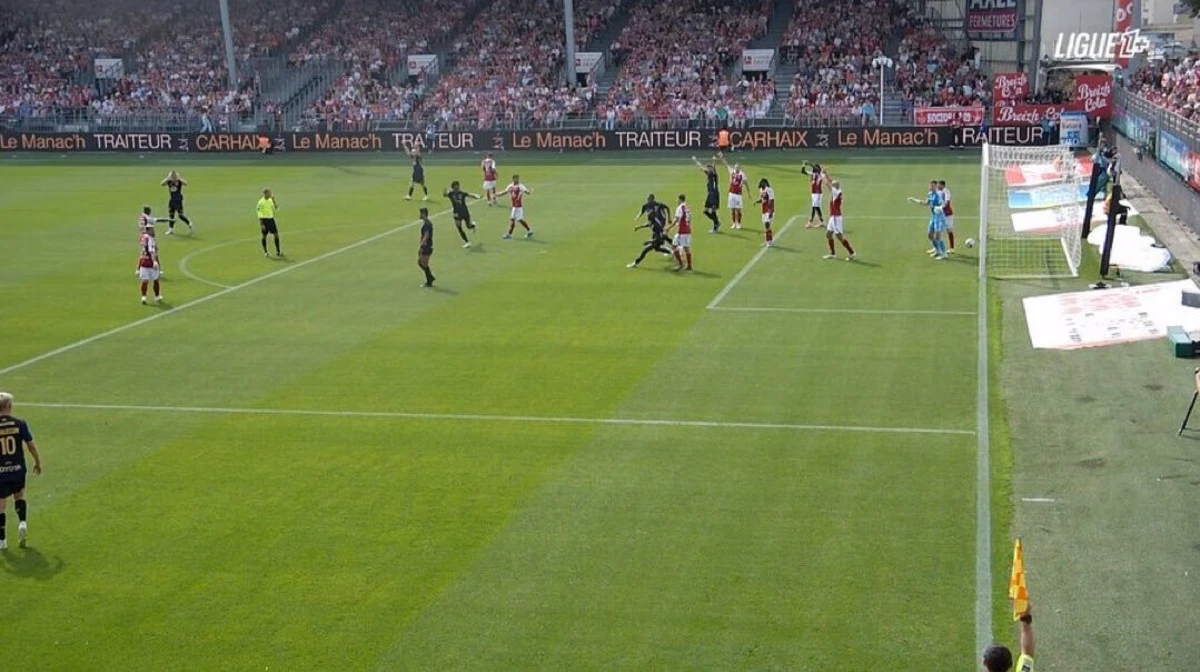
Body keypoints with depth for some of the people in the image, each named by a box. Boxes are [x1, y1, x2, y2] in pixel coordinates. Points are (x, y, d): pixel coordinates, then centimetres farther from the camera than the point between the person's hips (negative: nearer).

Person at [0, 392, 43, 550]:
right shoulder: (19, 423, -6)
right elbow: (31, 445, -1)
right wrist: (38, 463, 14)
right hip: (18, 469, 1)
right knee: (19, 496, 26)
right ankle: (23, 522, 2)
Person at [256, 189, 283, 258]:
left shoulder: (270, 200, 7)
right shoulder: (261, 202, -13)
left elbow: (276, 208, 5)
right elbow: (259, 214, -13)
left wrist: (273, 200, -6)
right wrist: (261, 224, -16)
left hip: (271, 219, 6)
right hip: (264, 219, -6)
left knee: (276, 234, 2)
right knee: (264, 236, 4)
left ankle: (278, 251, 9)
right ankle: (265, 252, 15)